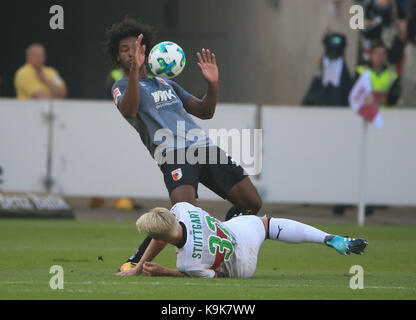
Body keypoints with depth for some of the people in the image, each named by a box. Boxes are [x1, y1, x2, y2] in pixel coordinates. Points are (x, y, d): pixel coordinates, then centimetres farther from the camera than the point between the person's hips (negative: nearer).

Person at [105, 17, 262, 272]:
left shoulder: (166, 84, 31)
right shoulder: (123, 87, 11)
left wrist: (212, 84, 12)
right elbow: (128, 111, -15)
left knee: (252, 203, -2)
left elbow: (205, 112, 29)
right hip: (172, 153, -7)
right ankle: (137, 261, -15)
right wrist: (134, 70, -26)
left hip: (204, 146, 7)